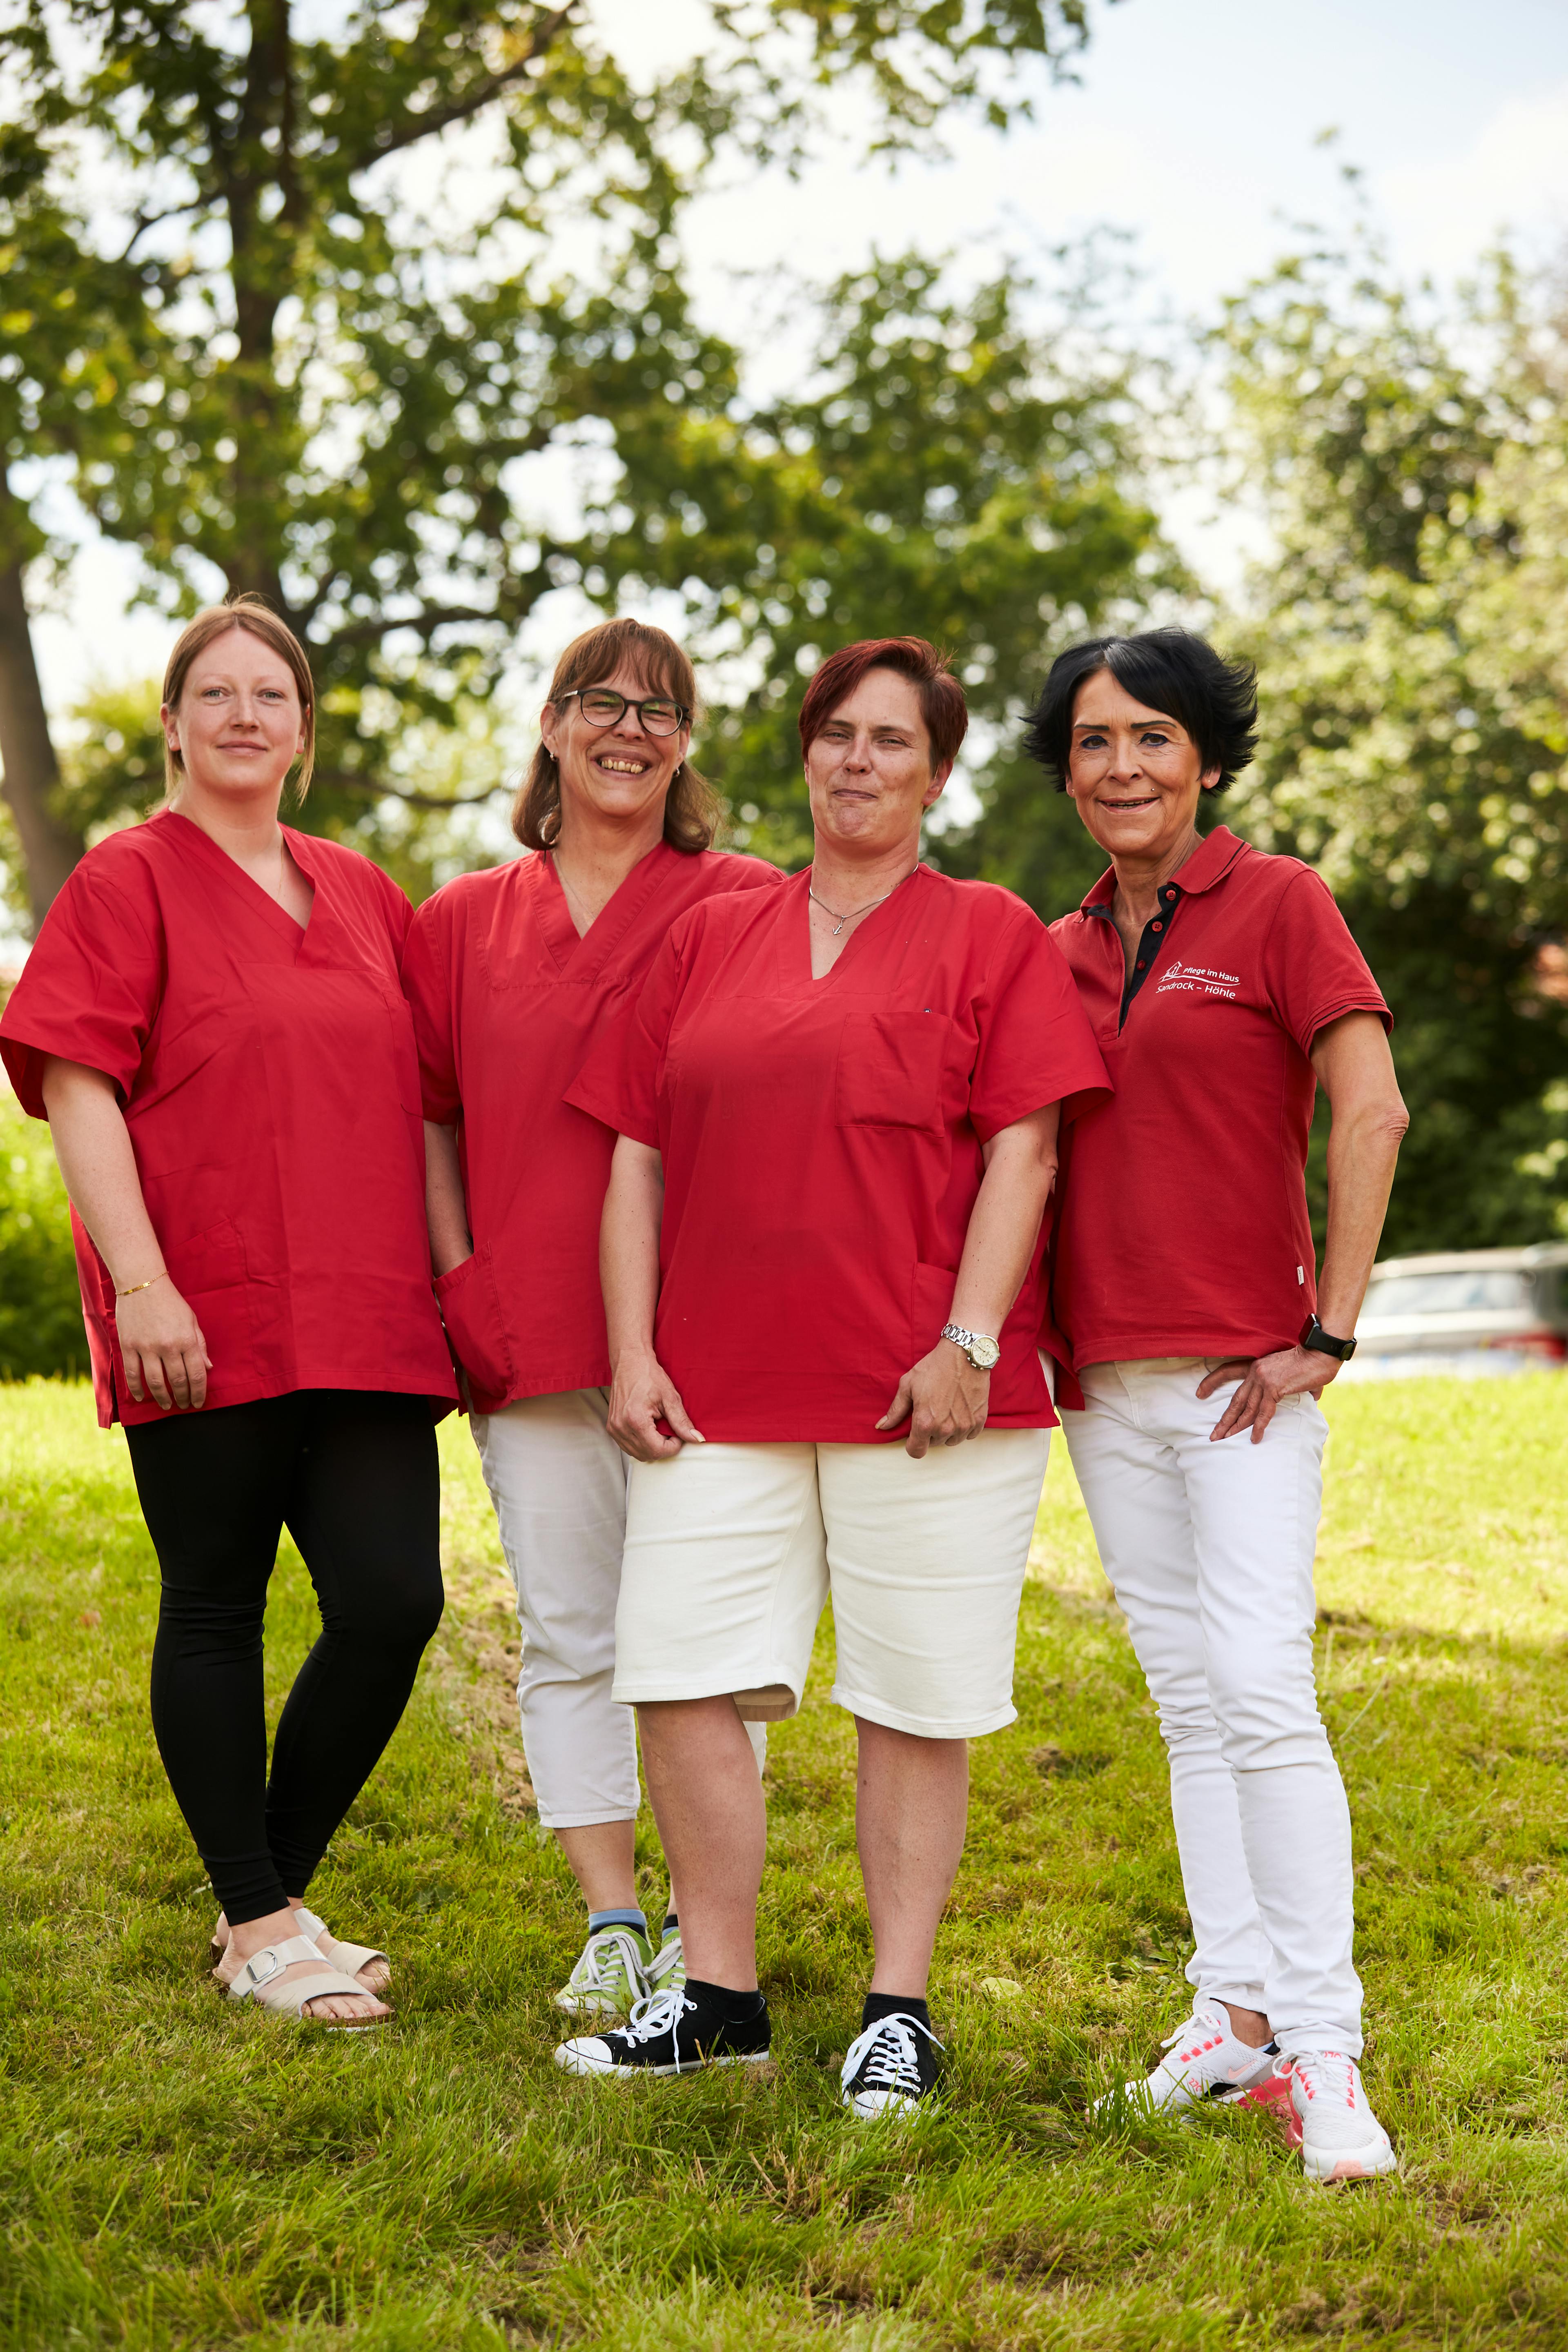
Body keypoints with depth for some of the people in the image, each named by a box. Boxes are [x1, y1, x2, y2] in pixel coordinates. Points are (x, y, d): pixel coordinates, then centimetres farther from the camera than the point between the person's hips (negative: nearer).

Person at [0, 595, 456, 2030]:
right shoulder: (130, 880, 0)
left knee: (396, 1599, -4)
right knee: (217, 1607, 3)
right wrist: (140, 1284, -16)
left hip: (365, 1321, 5)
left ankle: (277, 1892, 15)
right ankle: (260, 1929, 15)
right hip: (205, 1323, -5)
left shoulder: (361, 895, 16)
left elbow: (412, 1102, 20)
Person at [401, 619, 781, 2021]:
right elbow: (427, 1116, 14)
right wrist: (460, 1282, 3)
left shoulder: (747, 908, 4)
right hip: (528, 1333, 2)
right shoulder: (464, 922, 12)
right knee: (570, 1634, 4)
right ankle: (611, 1925, 12)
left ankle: (708, 1932, 11)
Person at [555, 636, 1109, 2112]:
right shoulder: (707, 941, 15)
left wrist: (967, 1341, -12)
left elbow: (1022, 1153, -3)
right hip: (717, 1386, 4)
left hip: (923, 1393, -3)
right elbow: (638, 1156, 13)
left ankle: (899, 2012, 11)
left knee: (913, 1699, 0)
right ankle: (718, 1996, 13)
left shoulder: (990, 937, 5)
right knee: (679, 1676, 0)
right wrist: (630, 1351, 3)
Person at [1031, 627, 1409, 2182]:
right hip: (1103, 1378, 6)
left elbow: (1370, 1114, -9)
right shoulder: (1060, 954, 13)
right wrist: (1033, 1337, 11)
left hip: (1242, 1369, -6)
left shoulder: (1277, 906, -3)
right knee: (1186, 1699, 9)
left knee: (1260, 1686, -14)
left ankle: (1321, 2051, -10)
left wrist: (1328, 1330, -13)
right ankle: (1236, 2008, 17)